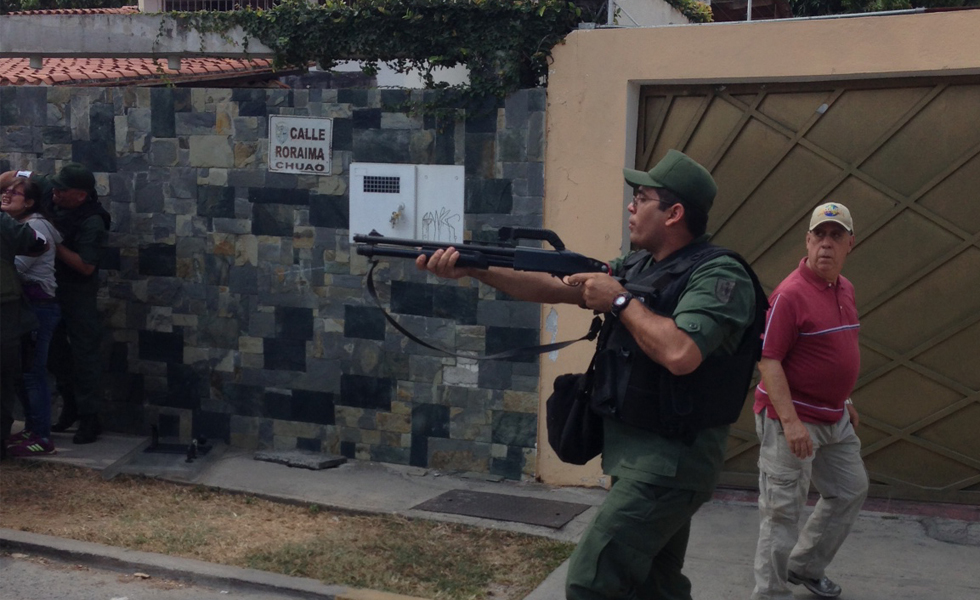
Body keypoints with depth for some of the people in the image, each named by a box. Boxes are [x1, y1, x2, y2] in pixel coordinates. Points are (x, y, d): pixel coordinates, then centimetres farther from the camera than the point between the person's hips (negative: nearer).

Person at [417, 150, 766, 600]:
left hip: (670, 457, -9)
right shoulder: (637, 268, 10)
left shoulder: (719, 274, -16)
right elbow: (553, 289, 9)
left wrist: (621, 301, -18)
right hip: (638, 451, 9)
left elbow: (681, 354, -32)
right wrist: (473, 268, 0)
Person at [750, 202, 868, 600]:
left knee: (851, 490, 20)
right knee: (783, 509, -1)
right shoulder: (790, 294, -19)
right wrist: (790, 420, -28)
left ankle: (806, 566, 36)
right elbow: (768, 360, -22)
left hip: (834, 418, 9)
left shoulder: (845, 288, 9)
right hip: (791, 420, -9)